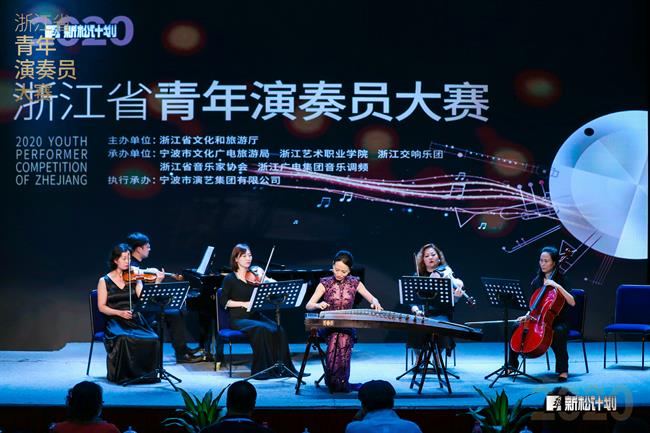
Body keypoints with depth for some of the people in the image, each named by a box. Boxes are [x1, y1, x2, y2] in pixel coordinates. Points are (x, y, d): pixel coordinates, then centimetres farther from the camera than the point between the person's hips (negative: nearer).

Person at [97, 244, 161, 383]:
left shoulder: (134, 278, 10)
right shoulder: (104, 281, 5)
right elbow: (102, 307, -1)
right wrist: (119, 313, -17)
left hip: (135, 320, 2)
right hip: (115, 322, -2)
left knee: (153, 340, -28)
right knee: (124, 339, -36)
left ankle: (148, 373, -8)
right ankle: (122, 375, -16)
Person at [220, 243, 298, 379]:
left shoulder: (255, 276, 11)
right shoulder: (230, 279, 2)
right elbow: (223, 302, -5)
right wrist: (243, 303, -14)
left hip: (256, 316, 4)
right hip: (238, 319, -4)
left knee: (278, 330, -25)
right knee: (262, 329, -33)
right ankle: (263, 369, -24)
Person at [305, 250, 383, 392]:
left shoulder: (354, 283, 7)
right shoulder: (325, 283, 3)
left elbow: (372, 299, 8)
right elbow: (308, 306, -3)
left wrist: (375, 303, -16)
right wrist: (318, 305, -26)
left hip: (347, 326, 1)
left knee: (343, 336, -34)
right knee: (335, 336, -34)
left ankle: (335, 381, -22)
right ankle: (341, 381, -23)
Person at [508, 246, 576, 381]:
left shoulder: (560, 280, -6)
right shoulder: (537, 281, 9)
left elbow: (572, 303, -19)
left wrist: (558, 286, -27)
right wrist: (527, 316, -4)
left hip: (558, 321, -5)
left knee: (559, 331, -38)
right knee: (517, 327, -16)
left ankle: (563, 370, -26)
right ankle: (512, 365, -5)